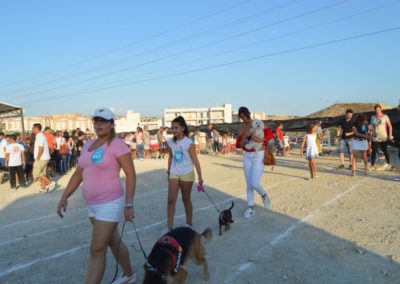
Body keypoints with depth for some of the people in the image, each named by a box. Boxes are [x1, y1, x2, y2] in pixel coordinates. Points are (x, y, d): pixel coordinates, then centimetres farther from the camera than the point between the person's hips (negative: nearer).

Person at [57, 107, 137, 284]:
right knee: (113, 242, 22)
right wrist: (64, 197, 8)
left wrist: (128, 205, -18)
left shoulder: (117, 145, -14)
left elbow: (131, 175, -16)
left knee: (97, 251, -3)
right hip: (92, 205, 8)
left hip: (110, 204, -8)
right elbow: (78, 173, 15)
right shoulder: (87, 145, 10)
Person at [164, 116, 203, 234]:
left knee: (186, 199, 10)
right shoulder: (170, 142, 0)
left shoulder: (189, 143, -14)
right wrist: (168, 171, 15)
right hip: (174, 174, 4)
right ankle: (169, 227, 4)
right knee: (171, 200, -3)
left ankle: (189, 223, 28)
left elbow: (195, 160, -13)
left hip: (187, 174, -4)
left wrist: (200, 176, -14)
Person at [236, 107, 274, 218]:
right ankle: (251, 208, 16)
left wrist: (259, 139, -33)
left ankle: (264, 195, 19)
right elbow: (239, 145, -3)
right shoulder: (241, 129, 6)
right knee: (249, 185, 7)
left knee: (255, 184, -14)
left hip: (259, 156, -5)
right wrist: (245, 136, -20)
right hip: (247, 157, 5)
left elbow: (271, 135, -17)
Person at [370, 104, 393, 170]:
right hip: (375, 137, 2)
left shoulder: (385, 116, -1)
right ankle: (372, 166, -4)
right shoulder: (373, 117, 7)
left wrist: (390, 135, -4)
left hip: (383, 137, -2)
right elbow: (371, 126, 10)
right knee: (374, 151, -5)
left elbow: (390, 126, 1)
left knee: (385, 150, 10)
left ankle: (388, 162, 34)